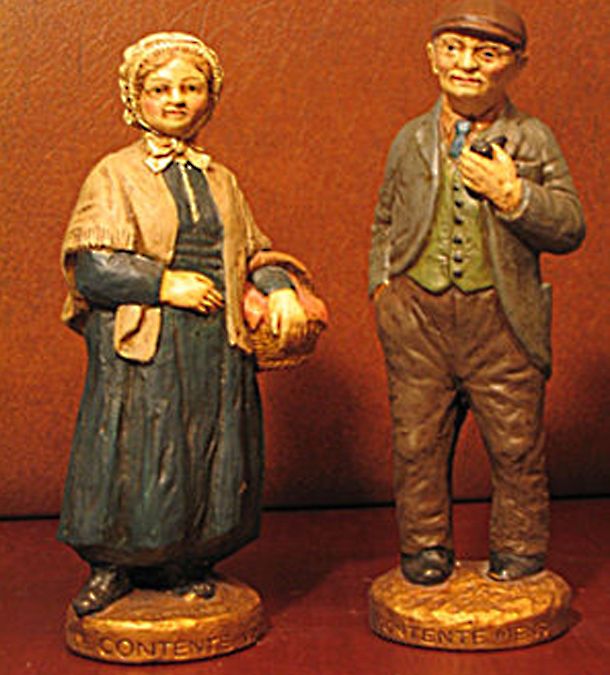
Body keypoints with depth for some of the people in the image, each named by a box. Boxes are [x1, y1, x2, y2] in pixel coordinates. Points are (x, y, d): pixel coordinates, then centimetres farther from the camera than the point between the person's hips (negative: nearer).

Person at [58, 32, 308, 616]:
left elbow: (251, 252, 19)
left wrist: (280, 289, -1)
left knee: (210, 457, 6)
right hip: (142, 347, -4)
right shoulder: (114, 176, 2)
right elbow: (90, 266, -6)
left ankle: (189, 564, 21)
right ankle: (113, 567, 17)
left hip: (216, 347, 4)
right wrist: (164, 284, -15)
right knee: (134, 460, -1)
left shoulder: (219, 180, 16)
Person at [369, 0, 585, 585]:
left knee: (515, 443, 4)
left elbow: (569, 230, -2)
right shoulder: (411, 140, 11)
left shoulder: (531, 141, 3)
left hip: (500, 316, -2)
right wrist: (382, 281, 9)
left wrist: (512, 194, -16)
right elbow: (385, 222, 23)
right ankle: (425, 547, 24)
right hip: (416, 314, 2)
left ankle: (517, 548, 23)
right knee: (417, 439, 7)